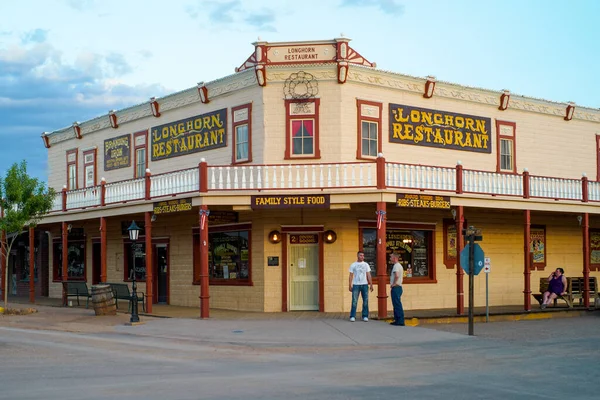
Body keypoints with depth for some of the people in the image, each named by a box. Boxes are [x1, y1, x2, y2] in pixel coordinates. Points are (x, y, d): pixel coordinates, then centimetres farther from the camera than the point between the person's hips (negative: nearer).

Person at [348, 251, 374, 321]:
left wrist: (371, 284, -1)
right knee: (354, 301, -4)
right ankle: (352, 316, -1)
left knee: (365, 301, 1)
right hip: (356, 284, -2)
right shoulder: (353, 265, 6)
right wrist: (350, 285, -2)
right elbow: (351, 276, 5)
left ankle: (365, 316, 7)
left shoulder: (366, 265, 9)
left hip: (364, 284, 2)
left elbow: (368, 275, 6)